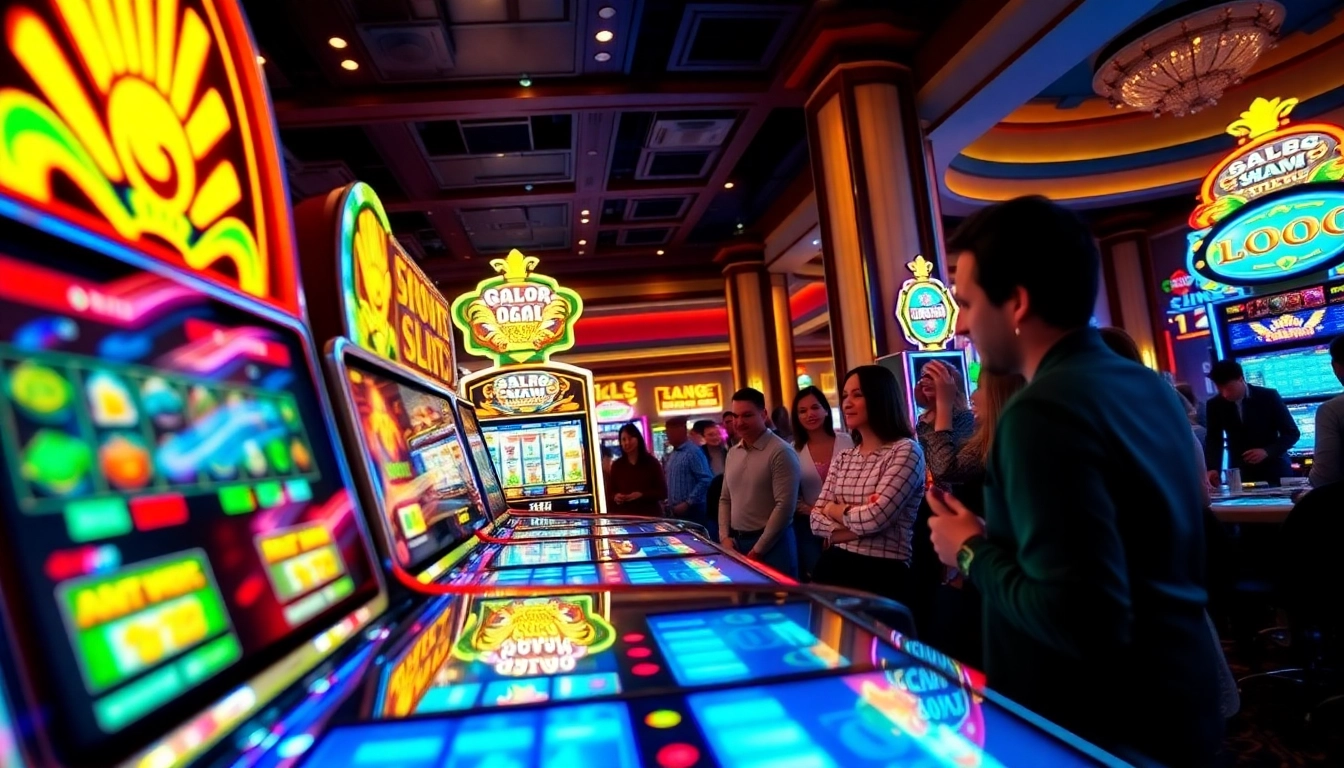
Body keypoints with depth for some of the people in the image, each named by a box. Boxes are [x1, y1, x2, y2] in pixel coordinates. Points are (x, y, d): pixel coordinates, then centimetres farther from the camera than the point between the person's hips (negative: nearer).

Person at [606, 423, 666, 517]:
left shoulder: (652, 462, 1)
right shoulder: (616, 465, 7)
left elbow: (663, 492, -1)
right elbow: (609, 493, 10)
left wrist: (641, 495, -16)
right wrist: (615, 497, -14)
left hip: (650, 516, -1)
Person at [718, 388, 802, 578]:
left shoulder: (781, 452, -12)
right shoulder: (732, 453, 9)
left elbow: (785, 506, -16)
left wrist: (758, 550, -13)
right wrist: (725, 537, 2)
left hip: (772, 545, -6)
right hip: (736, 543, 6)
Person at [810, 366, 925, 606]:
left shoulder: (906, 450, -11)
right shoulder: (843, 458, 9)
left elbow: (875, 518, -21)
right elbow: (817, 519, 3)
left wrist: (835, 509, -2)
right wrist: (858, 526, -14)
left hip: (882, 575, -6)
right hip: (835, 567, 6)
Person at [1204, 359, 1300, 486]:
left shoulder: (1269, 396, -9)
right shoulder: (1215, 404, -4)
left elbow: (1292, 433, -5)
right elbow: (1213, 440, -1)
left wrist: (1267, 451, -22)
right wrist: (1212, 469, -17)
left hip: (1274, 471, -1)